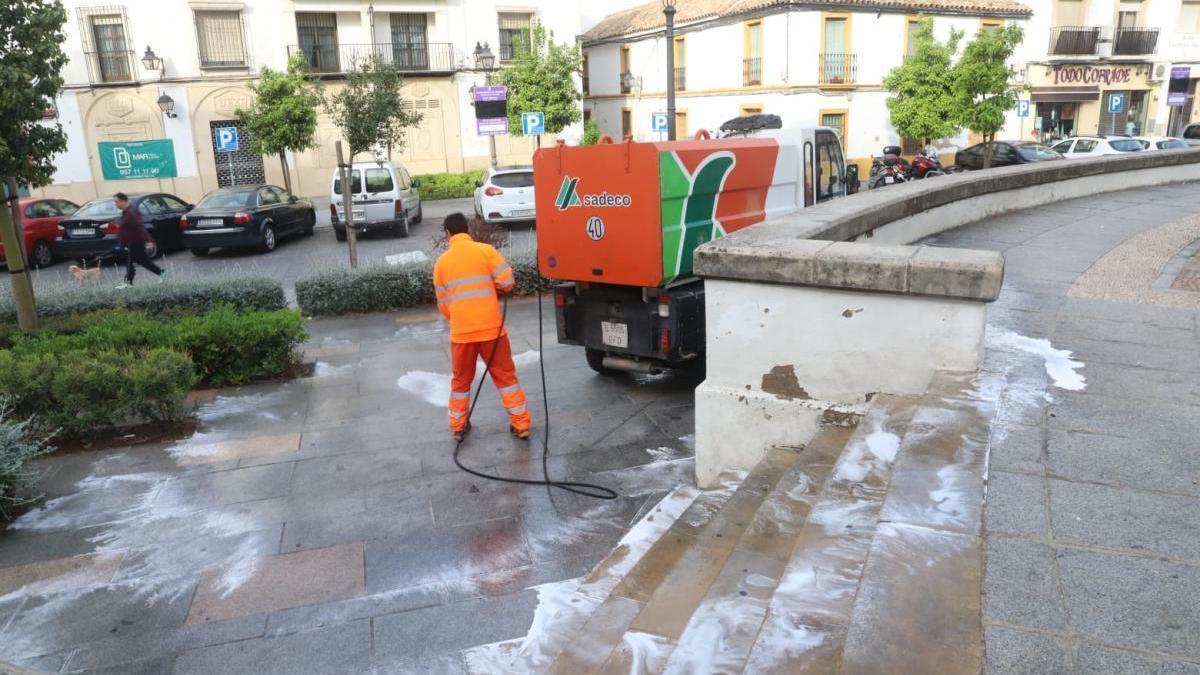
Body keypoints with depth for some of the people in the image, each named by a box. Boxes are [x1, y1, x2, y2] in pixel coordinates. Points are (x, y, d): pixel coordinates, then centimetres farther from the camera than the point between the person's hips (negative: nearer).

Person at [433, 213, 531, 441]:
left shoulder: (441, 262, 4)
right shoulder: (485, 251, -3)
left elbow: (443, 305, 8)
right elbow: (508, 282, -9)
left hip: (461, 332, 2)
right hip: (491, 328, -1)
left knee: (461, 380, 18)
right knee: (506, 376, 10)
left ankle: (458, 427, 26)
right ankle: (521, 425, 11)